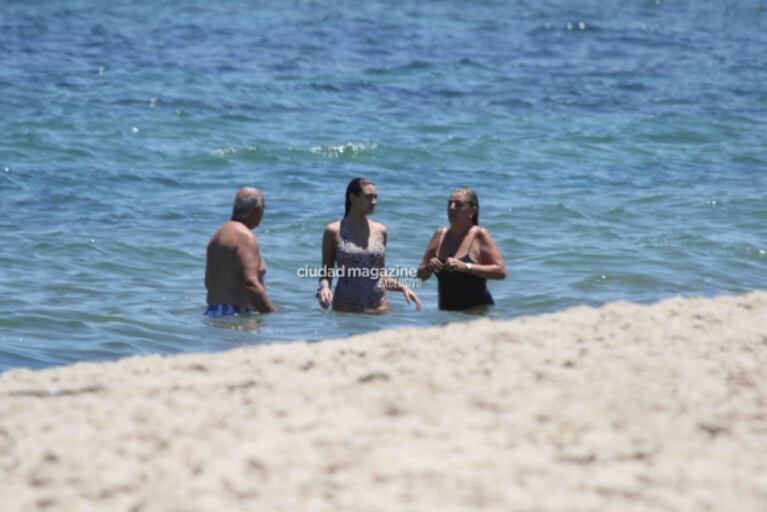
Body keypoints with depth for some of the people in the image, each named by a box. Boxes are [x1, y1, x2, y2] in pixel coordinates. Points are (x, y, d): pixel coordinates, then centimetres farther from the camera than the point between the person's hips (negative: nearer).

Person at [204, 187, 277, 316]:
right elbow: (250, 284, -20)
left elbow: (209, 282, 25)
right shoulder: (245, 237, -10)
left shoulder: (218, 234, 20)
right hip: (238, 315, -10)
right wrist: (273, 315, -19)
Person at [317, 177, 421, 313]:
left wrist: (403, 287, 1)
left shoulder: (380, 231, 8)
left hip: (379, 309, 3)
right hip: (346, 308, -3)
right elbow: (326, 273, 2)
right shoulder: (334, 231, -1)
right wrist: (324, 287, -18)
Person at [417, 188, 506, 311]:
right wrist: (428, 268, -9)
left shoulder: (480, 235, -5)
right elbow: (421, 276, 14)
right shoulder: (440, 234, 9)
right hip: (446, 312, 5)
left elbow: (500, 271, -14)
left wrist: (466, 267, -22)